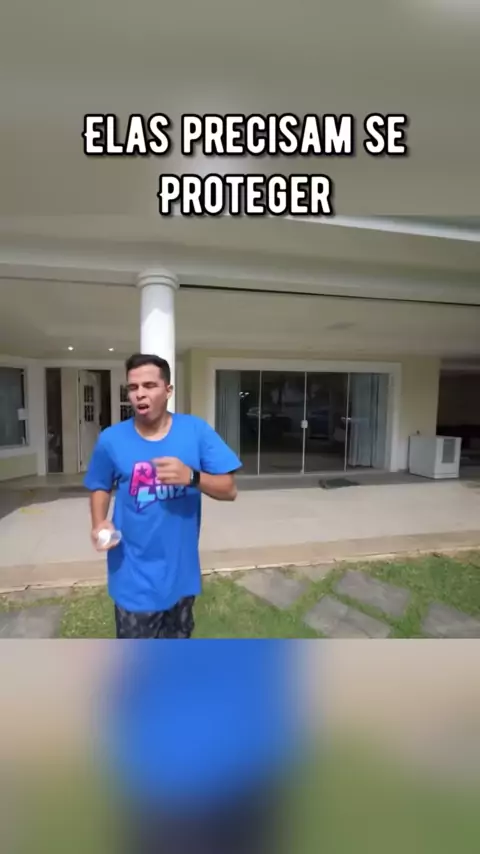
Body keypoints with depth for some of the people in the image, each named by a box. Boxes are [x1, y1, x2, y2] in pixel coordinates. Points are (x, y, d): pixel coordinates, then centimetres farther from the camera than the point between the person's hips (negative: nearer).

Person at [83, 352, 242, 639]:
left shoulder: (196, 430, -12)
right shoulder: (111, 439, -9)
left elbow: (229, 490, -11)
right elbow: (101, 488, 6)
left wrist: (191, 476, -29)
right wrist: (100, 524, -12)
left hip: (182, 571, 1)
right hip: (134, 577, -1)